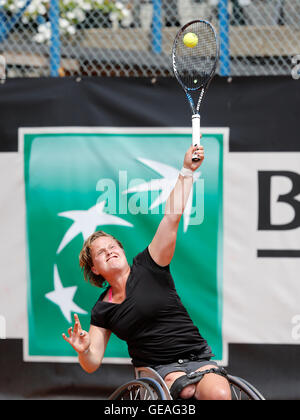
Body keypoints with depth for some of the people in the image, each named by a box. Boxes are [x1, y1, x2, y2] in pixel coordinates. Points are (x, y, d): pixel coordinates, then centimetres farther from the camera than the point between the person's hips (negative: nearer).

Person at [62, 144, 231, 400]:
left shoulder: (147, 267, 5)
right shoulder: (102, 311, 10)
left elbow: (172, 216, -3)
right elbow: (92, 365, 8)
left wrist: (187, 171, -11)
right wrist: (83, 350, -15)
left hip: (198, 358, 0)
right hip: (156, 368, 0)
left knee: (220, 393, -31)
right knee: (186, 388, -34)